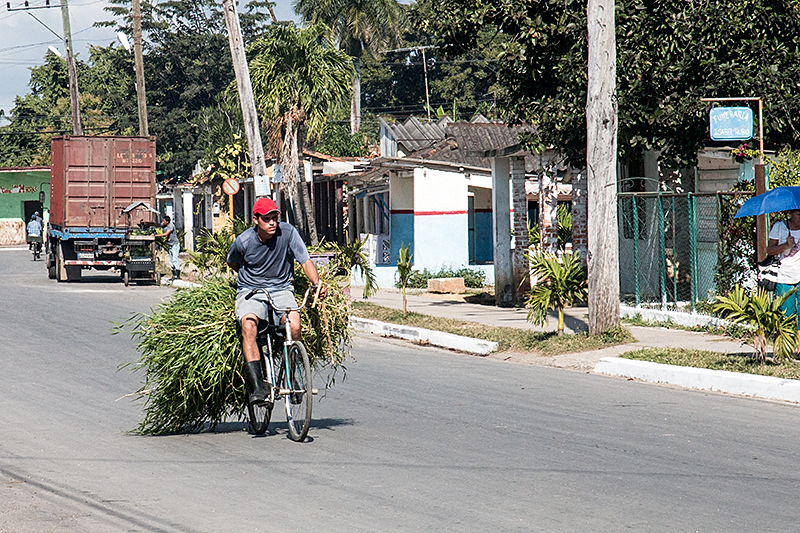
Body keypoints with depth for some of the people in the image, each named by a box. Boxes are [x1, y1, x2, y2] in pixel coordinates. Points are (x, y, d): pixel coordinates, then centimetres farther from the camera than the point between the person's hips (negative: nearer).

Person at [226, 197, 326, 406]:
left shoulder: (287, 232, -7)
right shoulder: (243, 242, -7)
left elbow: (305, 260, -9)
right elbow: (233, 263, 15)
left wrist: (317, 283, -24)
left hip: (281, 289, 1)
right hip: (250, 292, -1)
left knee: (294, 326, -28)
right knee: (248, 325, -32)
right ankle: (258, 387, -39)